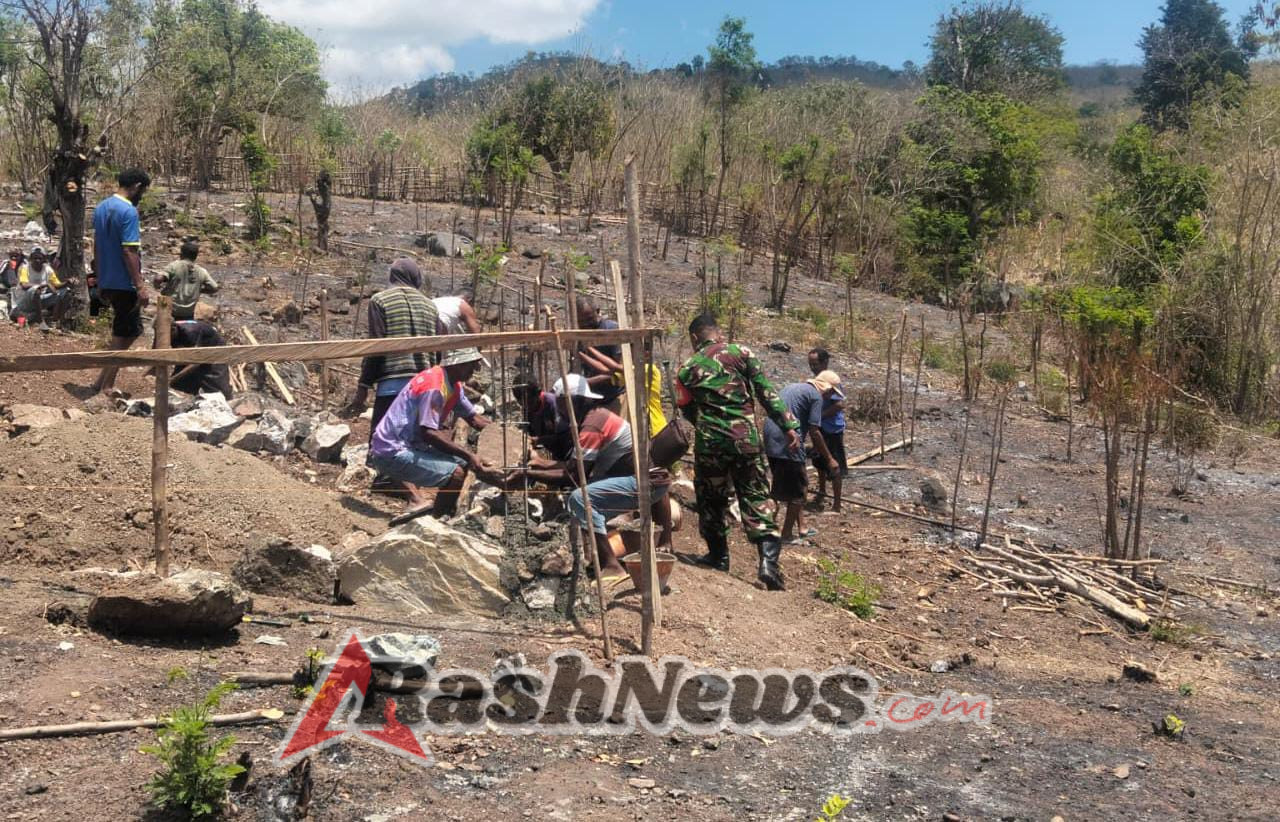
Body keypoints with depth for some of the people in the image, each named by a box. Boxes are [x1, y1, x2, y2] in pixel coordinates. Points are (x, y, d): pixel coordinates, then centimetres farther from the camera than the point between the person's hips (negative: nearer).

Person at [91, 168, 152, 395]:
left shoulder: (101, 208, 12)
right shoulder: (128, 211, -17)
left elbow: (96, 247, 16)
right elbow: (129, 252, -21)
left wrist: (100, 282, 21)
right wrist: (141, 286, -19)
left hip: (107, 282, 9)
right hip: (124, 284, -9)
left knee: (123, 331, 18)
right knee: (124, 335, 2)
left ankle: (104, 380, 17)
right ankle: (106, 386, 5)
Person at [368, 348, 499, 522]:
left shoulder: (454, 387, 10)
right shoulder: (434, 387, -20)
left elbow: (473, 417, 19)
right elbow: (428, 433, -25)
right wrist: (469, 455, -25)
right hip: (392, 453, -10)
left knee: (462, 462, 10)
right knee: (456, 474, -21)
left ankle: (417, 501, 4)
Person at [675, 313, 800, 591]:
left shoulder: (687, 369, 5)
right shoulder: (741, 353, 2)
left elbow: (688, 411, 12)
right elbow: (767, 392, -2)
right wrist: (789, 425, -1)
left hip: (709, 443, 0)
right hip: (746, 438, 0)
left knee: (711, 500, 18)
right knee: (755, 498, 3)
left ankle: (718, 555, 27)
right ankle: (769, 559, -11)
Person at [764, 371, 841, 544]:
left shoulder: (793, 387, 22)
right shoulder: (816, 396, -4)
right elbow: (814, 431, -8)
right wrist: (829, 459, 2)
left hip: (770, 439, 9)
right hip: (786, 444, -9)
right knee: (797, 490, 4)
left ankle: (801, 528, 27)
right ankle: (787, 535, 8)